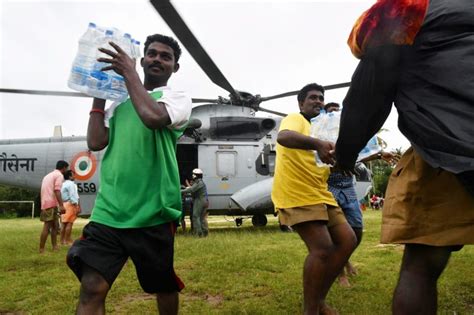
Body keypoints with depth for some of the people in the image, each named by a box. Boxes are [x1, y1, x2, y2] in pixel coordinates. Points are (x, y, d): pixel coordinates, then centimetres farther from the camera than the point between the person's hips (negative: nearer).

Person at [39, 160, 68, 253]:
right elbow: (57, 190, -18)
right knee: (47, 226, -8)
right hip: (51, 204, -9)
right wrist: (61, 205, -24)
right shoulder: (59, 175, -5)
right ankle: (41, 249, -8)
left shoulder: (48, 175, 25)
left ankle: (55, 247, 12)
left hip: (46, 203, 9)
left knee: (55, 226, 12)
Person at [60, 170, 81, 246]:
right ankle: (67, 240, -9)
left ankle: (62, 240, 13)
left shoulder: (63, 184, 20)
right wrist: (76, 206, -17)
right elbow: (72, 196, -17)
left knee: (64, 223, 10)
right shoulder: (71, 184, -9)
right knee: (69, 223, -8)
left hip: (64, 204, 10)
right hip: (70, 204, -10)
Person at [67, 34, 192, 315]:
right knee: (92, 287, -5)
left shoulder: (179, 99, 4)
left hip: (152, 213, -3)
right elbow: (96, 142, 6)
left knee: (164, 286, 14)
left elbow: (153, 117, -20)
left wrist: (129, 72, -8)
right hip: (108, 210, 3)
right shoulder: (120, 101, 18)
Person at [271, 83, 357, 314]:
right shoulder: (295, 119, -1)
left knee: (347, 240, 5)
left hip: (319, 195, 10)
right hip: (297, 195, -9)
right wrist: (318, 144, -42)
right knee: (322, 248, -19)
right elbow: (283, 137, -26)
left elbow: (329, 165, 28)